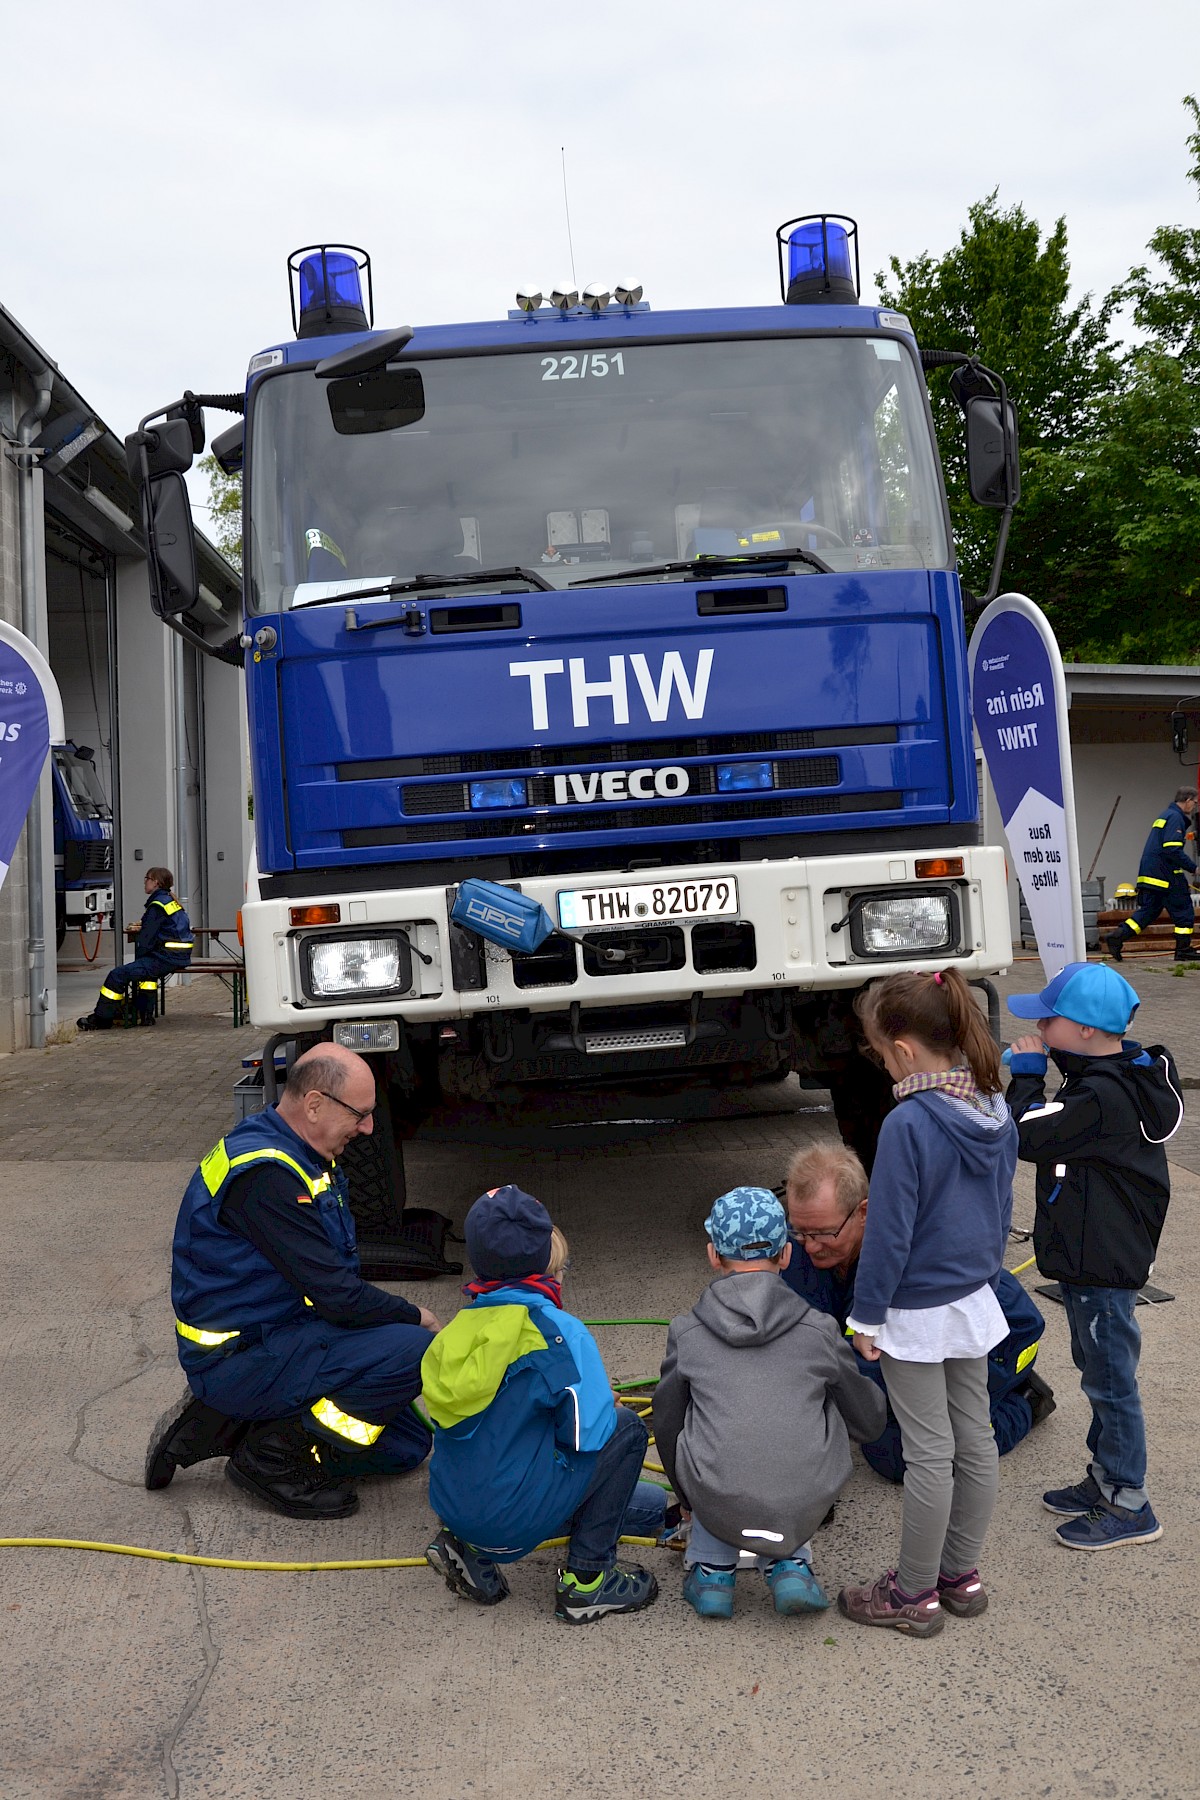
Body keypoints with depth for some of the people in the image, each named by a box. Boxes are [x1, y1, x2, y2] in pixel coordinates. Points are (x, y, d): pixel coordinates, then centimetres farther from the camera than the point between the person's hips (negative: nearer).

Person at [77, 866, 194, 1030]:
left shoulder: (157, 905, -12)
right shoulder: (171, 900, 18)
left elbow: (147, 938, -14)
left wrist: (138, 958, -3)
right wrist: (141, 927, 23)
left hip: (167, 957, -10)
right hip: (181, 955, 10)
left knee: (118, 975, -10)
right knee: (146, 971, 36)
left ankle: (100, 1018, -5)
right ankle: (145, 1015, 35)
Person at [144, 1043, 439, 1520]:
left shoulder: (297, 1154, 6)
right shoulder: (265, 1174, -26)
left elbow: (334, 1274, 15)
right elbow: (336, 1295, -25)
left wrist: (400, 1316, 2)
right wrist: (415, 1317, -10)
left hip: (276, 1336, 10)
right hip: (239, 1357, -10)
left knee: (407, 1444, 13)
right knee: (414, 1350, -23)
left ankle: (229, 1426, 14)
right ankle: (277, 1456, -8)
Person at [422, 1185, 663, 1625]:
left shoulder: (461, 1326, 5)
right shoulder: (556, 1330, -17)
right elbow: (588, 1434, -17)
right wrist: (608, 1410, 7)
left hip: (453, 1508, 7)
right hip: (514, 1518, -7)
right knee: (626, 1428, 4)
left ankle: (470, 1549, 12)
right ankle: (586, 1581, 7)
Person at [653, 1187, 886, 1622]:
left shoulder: (687, 1333, 3)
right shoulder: (818, 1330, 3)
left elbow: (667, 1426, 16)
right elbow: (867, 1422, 15)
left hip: (720, 1512, 0)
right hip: (804, 1513, 1)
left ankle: (712, 1569, 20)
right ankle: (790, 1564, 16)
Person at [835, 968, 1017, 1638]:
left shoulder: (908, 1124, -25)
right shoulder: (998, 1113, -1)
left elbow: (889, 1232, -20)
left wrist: (867, 1314, -9)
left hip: (917, 1314, -8)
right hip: (976, 1301, 8)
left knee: (930, 1455, 3)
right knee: (975, 1440, 16)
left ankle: (915, 1594, 18)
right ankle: (962, 1575, 32)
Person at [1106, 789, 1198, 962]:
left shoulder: (1164, 816, 21)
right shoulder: (1175, 818, -11)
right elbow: (1173, 850, -22)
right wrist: (1193, 868, -14)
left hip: (1148, 875, 9)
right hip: (1166, 875, -9)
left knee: (1147, 911, 9)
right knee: (1184, 912, 1)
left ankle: (1117, 936, -4)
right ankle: (1183, 952, 5)